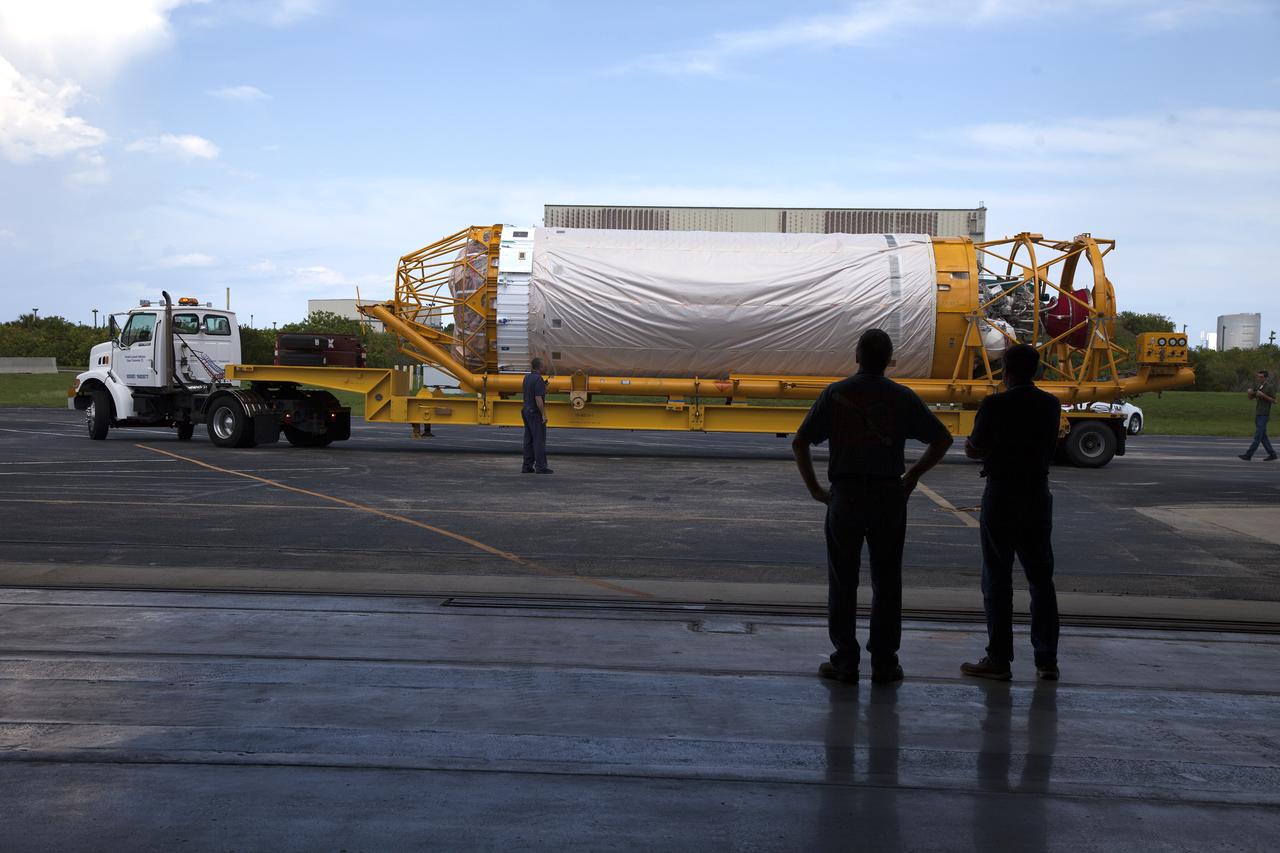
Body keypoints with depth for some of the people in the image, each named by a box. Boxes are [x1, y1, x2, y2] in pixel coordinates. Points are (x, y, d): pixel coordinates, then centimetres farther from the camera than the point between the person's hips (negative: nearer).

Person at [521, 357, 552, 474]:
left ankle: (527, 466, 10)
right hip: (536, 412, -9)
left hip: (526, 411, 9)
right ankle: (541, 467, -6)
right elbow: (538, 398, -22)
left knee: (529, 440, 10)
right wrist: (544, 415, -19)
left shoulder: (527, 377, 10)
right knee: (539, 439, -6)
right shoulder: (538, 379, -17)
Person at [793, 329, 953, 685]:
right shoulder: (902, 398, 1)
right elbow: (942, 439, 5)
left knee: (843, 582, 8)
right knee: (886, 583, 9)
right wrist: (913, 475, 14)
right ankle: (884, 663, 11)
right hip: (889, 495, 1)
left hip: (845, 494, 0)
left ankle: (844, 661, 11)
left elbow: (799, 443, -3)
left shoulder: (835, 394, -1)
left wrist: (814, 488, 5)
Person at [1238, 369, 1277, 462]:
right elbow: (1251, 398, 13)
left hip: (1264, 415, -8)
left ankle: (1248, 455, -13)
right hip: (1257, 414, 8)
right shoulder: (1257, 385, 11)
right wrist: (1250, 392, -10)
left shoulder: (1270, 387, -9)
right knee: (1262, 436, 9)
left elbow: (1274, 400, -11)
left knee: (1258, 436, -9)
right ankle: (1272, 455, 16)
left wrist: (1263, 395, -24)